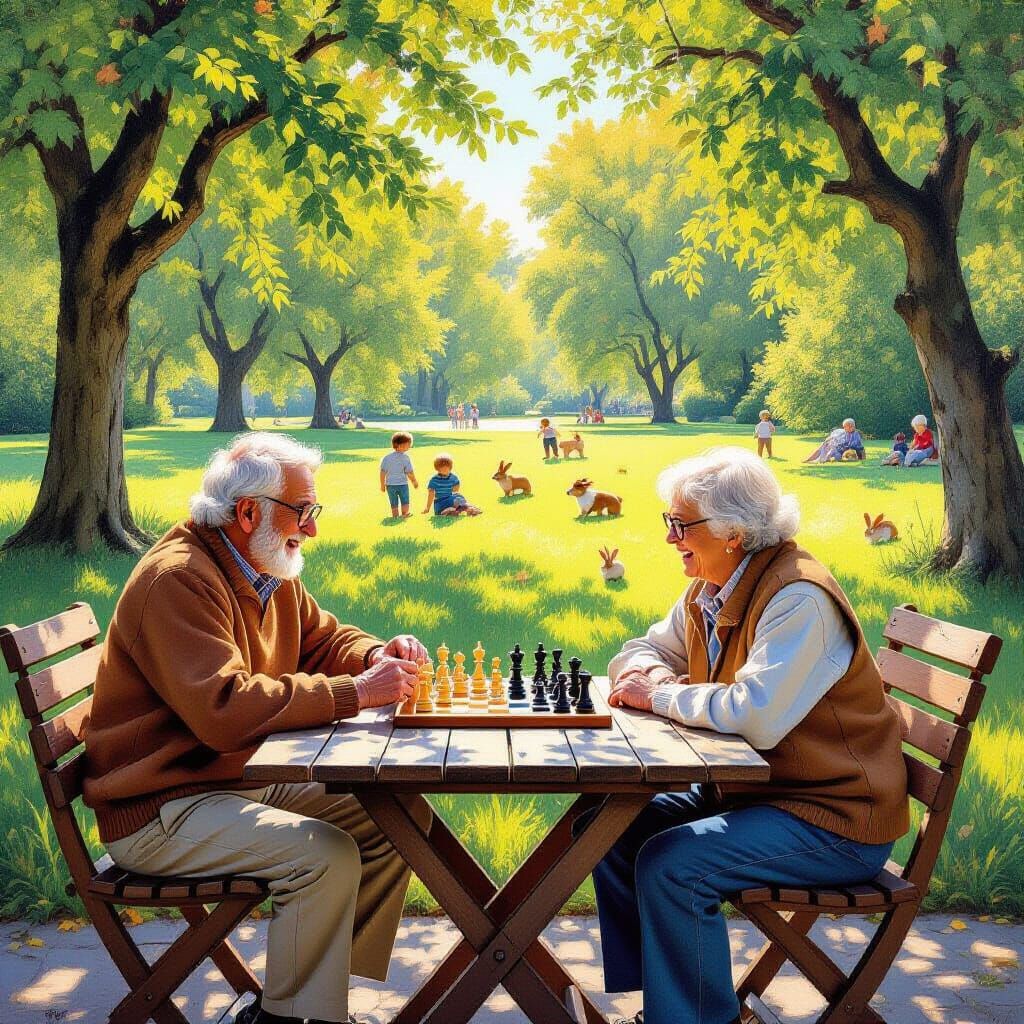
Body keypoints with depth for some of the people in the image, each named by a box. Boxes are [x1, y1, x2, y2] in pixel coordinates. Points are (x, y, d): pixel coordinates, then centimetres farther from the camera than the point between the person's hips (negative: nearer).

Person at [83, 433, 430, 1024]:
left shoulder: (271, 571, 8)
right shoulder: (178, 579, -23)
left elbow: (321, 637, 19)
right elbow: (224, 710, -33)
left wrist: (375, 655, -5)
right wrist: (355, 693, -31)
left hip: (250, 778, 10)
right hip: (160, 811, -9)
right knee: (327, 854, -27)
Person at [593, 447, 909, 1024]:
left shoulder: (799, 599, -24)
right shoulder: (709, 593, 5)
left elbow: (756, 716, -36)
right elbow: (645, 650, 18)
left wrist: (659, 697, -21)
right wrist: (649, 674, -7)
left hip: (834, 823, -9)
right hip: (747, 791, 9)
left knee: (669, 864, -25)